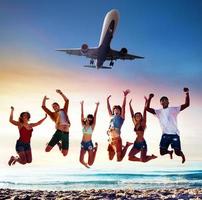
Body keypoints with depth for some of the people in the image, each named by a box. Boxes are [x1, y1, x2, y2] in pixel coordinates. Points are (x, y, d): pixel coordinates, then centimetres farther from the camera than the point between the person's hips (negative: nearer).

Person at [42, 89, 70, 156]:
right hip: (58, 132, -1)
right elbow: (43, 107, 10)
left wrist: (61, 93, 10)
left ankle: (60, 144, 39)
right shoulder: (53, 114, 12)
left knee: (64, 154, 5)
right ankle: (58, 143, 24)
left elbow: (67, 101, 13)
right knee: (47, 150, -6)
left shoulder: (64, 111, 17)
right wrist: (44, 99, 6)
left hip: (66, 133, 1)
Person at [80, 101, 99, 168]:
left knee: (90, 163, 1)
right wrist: (82, 105, 1)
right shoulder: (83, 125, 4)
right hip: (83, 143, 3)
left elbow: (95, 115, -9)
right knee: (81, 160, -7)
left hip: (89, 143, -3)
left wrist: (97, 106, -13)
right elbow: (82, 114, 3)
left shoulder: (92, 126, -3)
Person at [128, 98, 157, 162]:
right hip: (136, 143, 6)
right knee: (130, 157, -3)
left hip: (142, 143, -6)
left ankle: (152, 156, 21)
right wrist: (130, 105, 10)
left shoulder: (143, 123, -4)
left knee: (143, 160, -11)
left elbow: (144, 113, -12)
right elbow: (132, 115, 11)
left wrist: (146, 102, -18)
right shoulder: (135, 124, 10)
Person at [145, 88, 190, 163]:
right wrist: (149, 98, -14)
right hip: (165, 135, 2)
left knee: (177, 152, -4)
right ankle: (170, 152, 34)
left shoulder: (174, 109, 3)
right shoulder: (158, 112, 8)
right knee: (162, 152, -1)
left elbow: (187, 104, -4)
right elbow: (147, 108, -3)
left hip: (174, 134, -2)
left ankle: (182, 154, 34)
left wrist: (187, 94, -15)